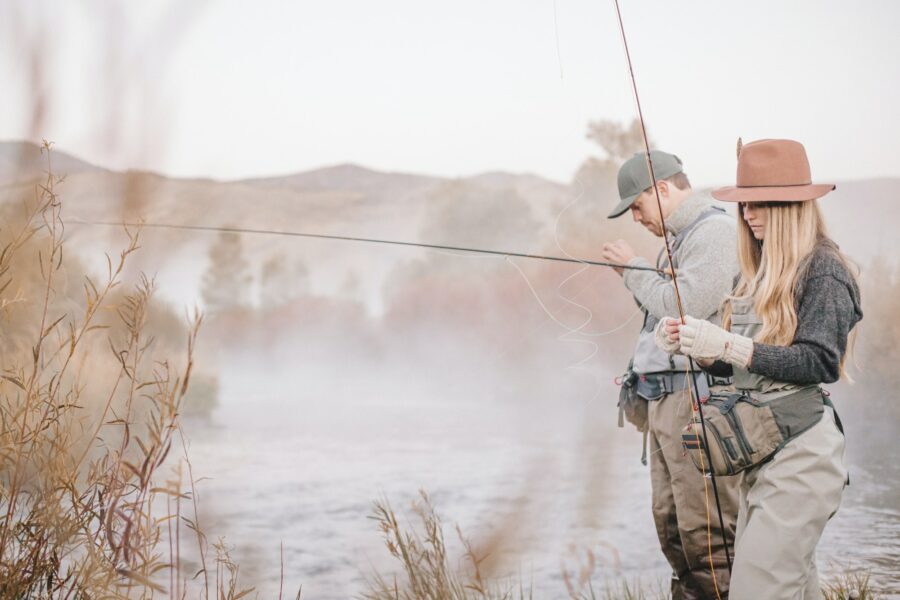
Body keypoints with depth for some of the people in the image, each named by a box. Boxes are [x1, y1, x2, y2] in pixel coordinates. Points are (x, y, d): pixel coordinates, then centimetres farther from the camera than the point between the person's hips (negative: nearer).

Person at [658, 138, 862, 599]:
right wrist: (696, 348, -3)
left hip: (799, 452, -8)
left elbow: (820, 362, -19)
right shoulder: (758, 271, 14)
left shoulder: (823, 269, -9)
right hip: (760, 448, 8)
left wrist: (726, 345, -22)